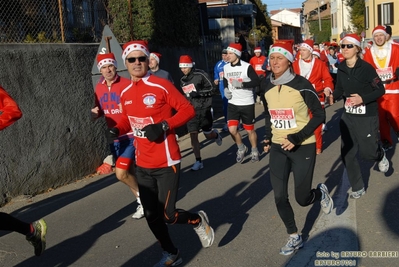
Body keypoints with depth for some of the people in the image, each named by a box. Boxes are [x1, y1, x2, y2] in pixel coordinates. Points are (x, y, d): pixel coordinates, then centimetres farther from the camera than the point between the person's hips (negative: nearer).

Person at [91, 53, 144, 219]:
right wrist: (94, 114, -4)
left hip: (130, 135, -6)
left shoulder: (127, 84, -14)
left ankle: (142, 196, 11)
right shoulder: (99, 88, 6)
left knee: (121, 173, -14)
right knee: (129, 172, 13)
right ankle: (142, 202, 31)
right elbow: (100, 110, 18)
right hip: (114, 138, 6)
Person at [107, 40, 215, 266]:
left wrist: (164, 126, -22)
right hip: (143, 164, 6)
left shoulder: (161, 86, -12)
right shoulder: (125, 93, 7)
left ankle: (199, 221, 27)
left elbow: (188, 110, -10)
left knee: (168, 215, -6)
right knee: (152, 216, 11)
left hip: (166, 162, -6)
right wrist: (117, 129, 0)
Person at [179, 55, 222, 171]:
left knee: (208, 135, 9)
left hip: (204, 109, -4)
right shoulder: (182, 80, 7)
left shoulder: (201, 75, -12)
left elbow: (211, 89, -11)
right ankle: (198, 161, 1)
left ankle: (216, 134, 48)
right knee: (193, 135, -7)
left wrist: (198, 92, -24)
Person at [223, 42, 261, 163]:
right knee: (232, 129, -5)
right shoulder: (225, 67, 3)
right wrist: (226, 89, 1)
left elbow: (257, 81, -13)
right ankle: (241, 148, 23)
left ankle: (254, 151, 31)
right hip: (232, 103, 4)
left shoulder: (247, 66, -13)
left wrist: (241, 84, -24)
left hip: (247, 103, -4)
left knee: (250, 130, 8)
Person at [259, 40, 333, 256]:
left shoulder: (301, 84, -15)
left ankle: (321, 193, 37)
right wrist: (267, 137, 5)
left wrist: (298, 137, -20)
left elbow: (319, 115, -11)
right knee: (279, 198, 1)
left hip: (303, 147, -4)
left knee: (302, 199, 0)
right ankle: (294, 237, 23)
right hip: (278, 148, 4)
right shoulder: (265, 87, 0)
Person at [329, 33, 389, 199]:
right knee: (347, 153, 5)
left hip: (367, 116, -5)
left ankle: (380, 155, 41)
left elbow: (381, 90, -11)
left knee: (367, 152, 2)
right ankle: (358, 188, 21)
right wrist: (332, 95, -14)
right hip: (348, 115, 5)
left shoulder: (366, 68, -16)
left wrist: (363, 99, -24)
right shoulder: (341, 68, -1)